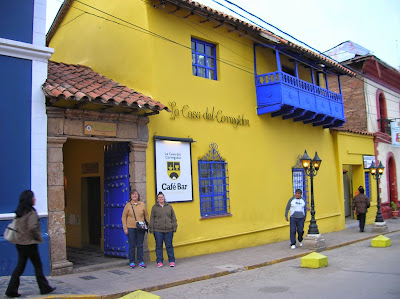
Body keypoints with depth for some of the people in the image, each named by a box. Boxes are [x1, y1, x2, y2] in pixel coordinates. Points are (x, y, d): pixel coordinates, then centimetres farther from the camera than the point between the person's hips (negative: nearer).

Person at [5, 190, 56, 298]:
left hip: (20, 243, 7)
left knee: (20, 267, 12)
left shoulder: (19, 213, 8)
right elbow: (32, 228, -26)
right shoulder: (31, 212, -17)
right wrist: (39, 238, -11)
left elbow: (17, 227, 14)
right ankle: (44, 288, 16)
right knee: (38, 266, 5)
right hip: (29, 244, -7)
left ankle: (11, 290, 11)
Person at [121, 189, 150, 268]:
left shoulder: (142, 205, 6)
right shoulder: (128, 205, 0)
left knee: (140, 245, 6)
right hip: (131, 228, -1)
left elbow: (146, 216, 12)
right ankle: (132, 262, 14)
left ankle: (140, 261, 16)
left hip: (140, 228, 2)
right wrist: (125, 228, -5)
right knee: (132, 245, 4)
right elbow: (124, 217, 1)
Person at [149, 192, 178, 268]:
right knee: (159, 246, 4)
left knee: (169, 245, 4)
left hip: (169, 230, 1)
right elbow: (152, 219, 5)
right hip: (158, 230, -1)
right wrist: (151, 229, -1)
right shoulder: (154, 207, 5)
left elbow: (173, 217, 12)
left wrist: (174, 227, 7)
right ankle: (159, 262, 12)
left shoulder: (169, 206, 10)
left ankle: (172, 261, 12)